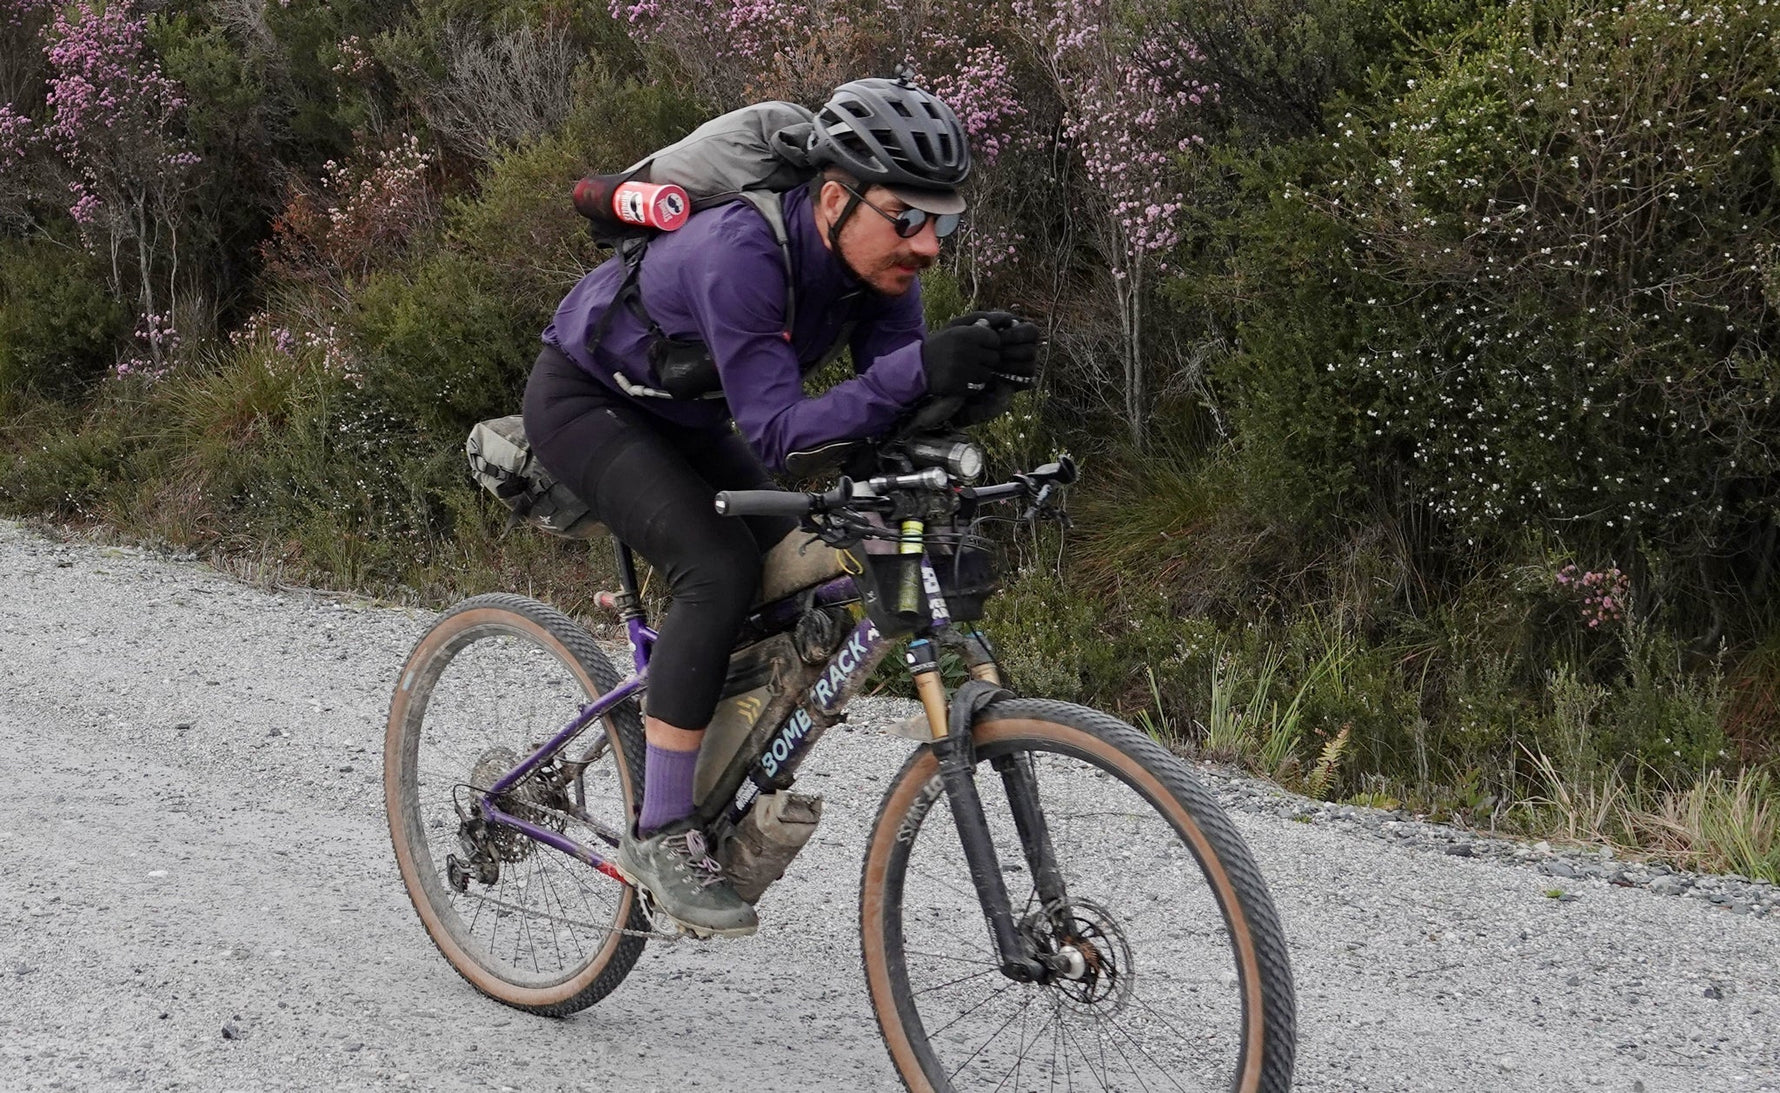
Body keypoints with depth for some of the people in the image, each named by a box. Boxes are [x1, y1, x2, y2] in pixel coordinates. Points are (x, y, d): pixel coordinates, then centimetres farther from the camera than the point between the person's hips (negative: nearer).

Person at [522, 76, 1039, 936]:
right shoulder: (741, 253, -39)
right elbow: (778, 434, -44)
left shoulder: (874, 257, -17)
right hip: (586, 399, -8)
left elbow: (894, 404, -19)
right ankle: (661, 837, -17)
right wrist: (922, 366, -55)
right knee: (718, 570, -26)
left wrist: (973, 386, -41)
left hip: (685, 415, 8)